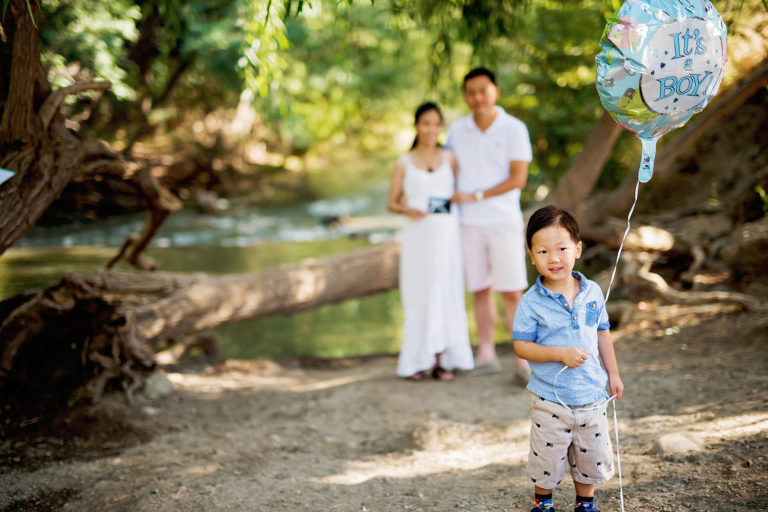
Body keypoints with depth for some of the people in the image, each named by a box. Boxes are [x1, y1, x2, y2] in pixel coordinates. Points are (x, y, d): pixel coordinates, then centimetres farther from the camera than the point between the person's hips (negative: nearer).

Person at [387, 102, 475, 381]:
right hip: (418, 235, -1)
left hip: (447, 235, 1)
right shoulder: (404, 163, 4)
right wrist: (408, 210, -13)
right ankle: (418, 359, 8)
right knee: (419, 295, 0)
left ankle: (442, 360, 9)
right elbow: (391, 203, 5)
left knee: (446, 293, 2)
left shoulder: (450, 159, 7)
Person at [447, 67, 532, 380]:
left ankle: (523, 361, 1)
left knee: (512, 293, -5)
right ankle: (487, 356, 15)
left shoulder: (514, 129, -6)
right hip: (468, 224, 3)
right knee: (481, 291, 7)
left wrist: (476, 196, -13)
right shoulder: (457, 130, 5)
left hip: (503, 222, -3)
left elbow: (518, 179, -11)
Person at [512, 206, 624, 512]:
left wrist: (613, 374, 13)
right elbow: (521, 346, -13)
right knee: (547, 458, 11)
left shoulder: (593, 292, -3)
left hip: (592, 394, 3)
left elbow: (602, 333, 10)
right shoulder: (532, 303, -15)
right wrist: (561, 354, -24)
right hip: (550, 400, -3)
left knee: (592, 456, 16)